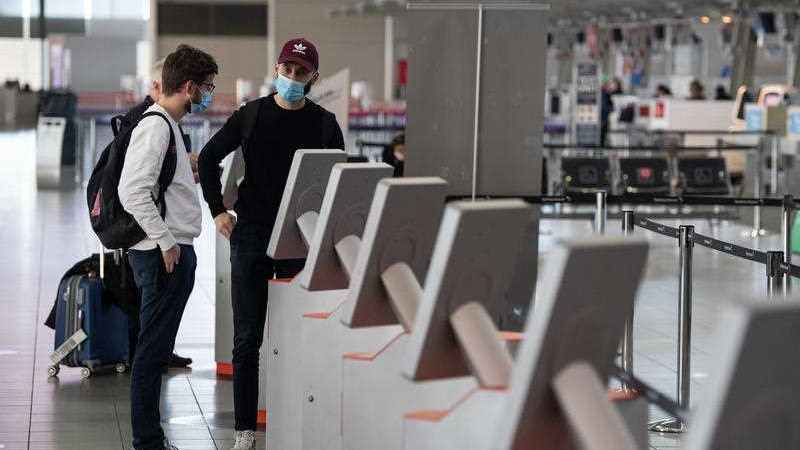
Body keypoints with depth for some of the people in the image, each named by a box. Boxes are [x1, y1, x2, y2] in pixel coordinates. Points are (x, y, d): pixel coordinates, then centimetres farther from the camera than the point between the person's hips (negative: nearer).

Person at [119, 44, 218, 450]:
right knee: (153, 351, -6)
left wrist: (193, 173, 22)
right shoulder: (155, 126, -14)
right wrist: (165, 241, -21)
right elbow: (133, 191, -23)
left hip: (174, 251, 10)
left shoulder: (168, 124, 18)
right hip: (163, 254, -10)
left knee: (156, 350, 13)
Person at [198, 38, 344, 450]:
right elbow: (208, 159, 13)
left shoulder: (324, 124, 4)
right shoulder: (251, 115, 3)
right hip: (251, 235, 0)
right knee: (247, 339, 2)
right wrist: (217, 210, 7)